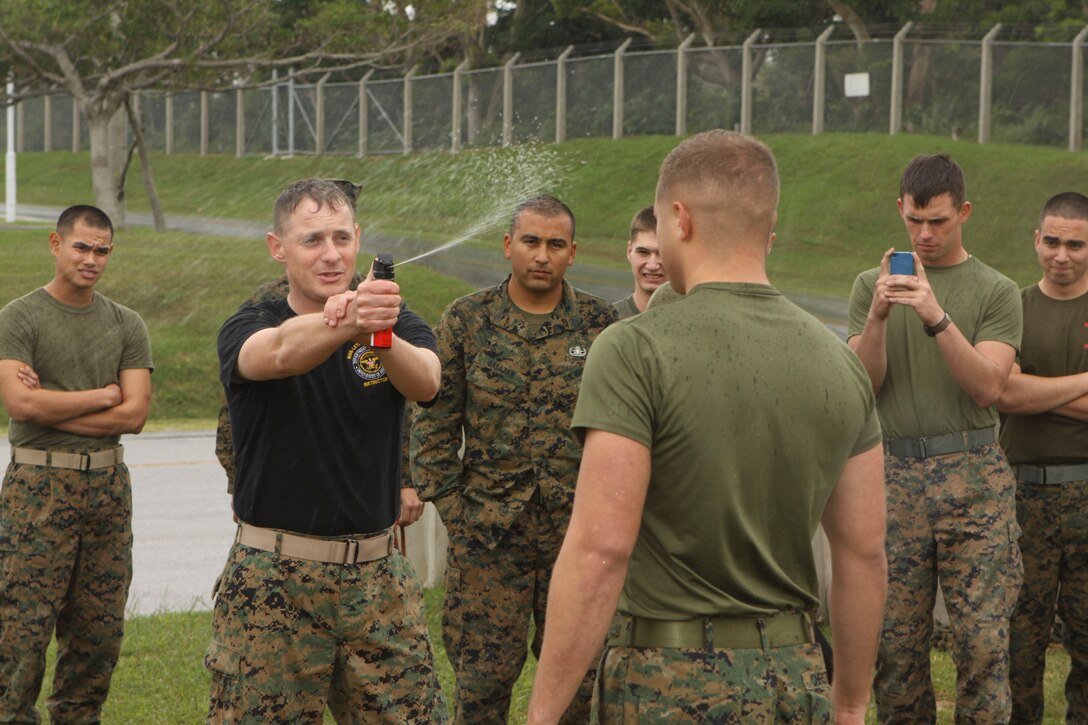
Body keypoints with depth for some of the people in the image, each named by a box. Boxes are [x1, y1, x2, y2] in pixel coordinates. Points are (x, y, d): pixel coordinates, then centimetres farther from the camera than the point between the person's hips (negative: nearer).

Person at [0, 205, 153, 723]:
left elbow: (134, 415, -1)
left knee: (99, 629, 7)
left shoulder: (126, 325, 9)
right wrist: (103, 396, -6)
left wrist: (52, 406, -7)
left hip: (108, 486, 4)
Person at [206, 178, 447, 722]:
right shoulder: (248, 329, -2)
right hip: (272, 578, -2)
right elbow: (278, 352, -27)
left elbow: (425, 381, -20)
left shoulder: (400, 326, 3)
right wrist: (345, 320, -49)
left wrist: (384, 338, -43)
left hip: (377, 575, 2)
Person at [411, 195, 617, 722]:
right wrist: (450, 507, -1)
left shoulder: (601, 324, 5)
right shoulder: (465, 322, 3)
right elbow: (434, 425, 4)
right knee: (481, 678, 1)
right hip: (487, 535, -1)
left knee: (579, 680, 5)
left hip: (579, 533, 1)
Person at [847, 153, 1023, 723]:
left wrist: (937, 317, -18)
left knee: (982, 638, -6)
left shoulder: (995, 292, 6)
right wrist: (878, 318, -13)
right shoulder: (872, 285, 12)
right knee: (896, 639, 2)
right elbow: (862, 386, 4)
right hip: (895, 475, 2)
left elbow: (987, 387, -7)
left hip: (972, 475, -2)